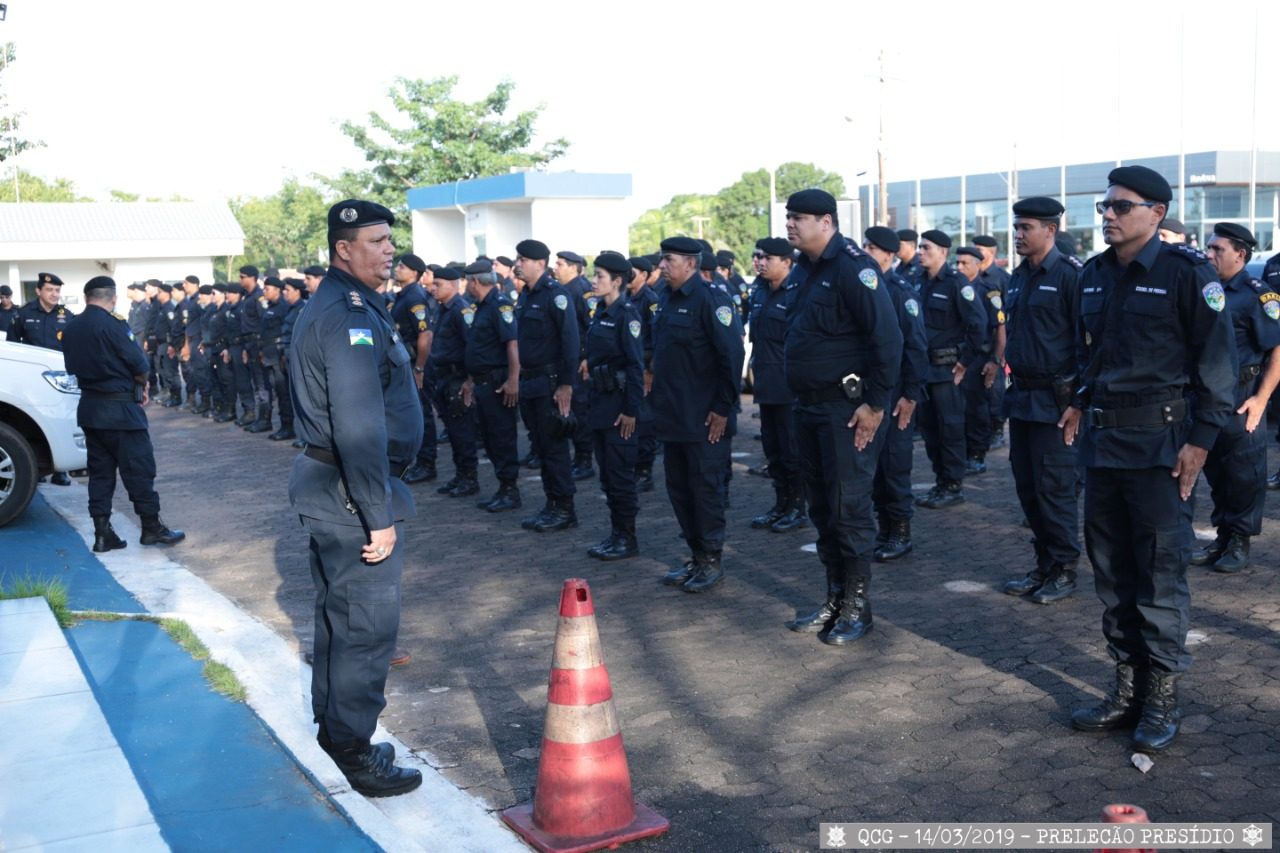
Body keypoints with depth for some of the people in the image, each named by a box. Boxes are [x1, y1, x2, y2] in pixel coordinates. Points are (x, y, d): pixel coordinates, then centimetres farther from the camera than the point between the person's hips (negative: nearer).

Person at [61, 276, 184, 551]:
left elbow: (73, 367, 10)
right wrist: (142, 386, 6)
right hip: (119, 408, -7)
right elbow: (139, 364, -13)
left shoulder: (71, 329, 6)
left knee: (100, 470, 10)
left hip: (89, 407, 7)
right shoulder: (112, 324, -14)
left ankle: (102, 533, 10)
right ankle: (151, 527, 8)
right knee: (139, 468, 2)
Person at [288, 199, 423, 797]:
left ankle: (335, 732, 34)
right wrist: (379, 517, -23)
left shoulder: (332, 305, 14)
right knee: (368, 623, -2)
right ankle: (354, 753, 9)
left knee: (340, 613, 20)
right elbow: (359, 426, -26)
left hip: (325, 484, 11)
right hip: (351, 494, -11)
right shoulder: (351, 313, -20)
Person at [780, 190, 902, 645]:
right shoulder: (809, 269, 14)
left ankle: (857, 607, 10)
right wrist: (803, 401, 16)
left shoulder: (853, 267, -14)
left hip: (848, 410, -9)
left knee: (848, 508, -2)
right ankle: (835, 600, 25)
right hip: (811, 407, 9)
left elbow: (887, 337, -20)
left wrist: (875, 404, -20)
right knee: (822, 508, 14)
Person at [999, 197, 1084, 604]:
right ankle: (1044, 564, 23)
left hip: (1054, 398, -8)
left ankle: (1064, 569, 11)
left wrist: (1079, 394, -14)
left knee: (1054, 487, -2)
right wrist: (1011, 381, 17)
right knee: (1026, 485, 12)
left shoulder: (1070, 274, -12)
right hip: (1021, 396, 8)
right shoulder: (1018, 276, 13)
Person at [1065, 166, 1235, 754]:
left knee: (1159, 572, 0)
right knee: (1111, 570, 11)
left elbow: (1217, 361, -9)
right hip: (1101, 439, 7)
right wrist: (1080, 402, 13)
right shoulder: (1093, 274, 10)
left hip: (1159, 440, -6)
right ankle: (1127, 687, 23)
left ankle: (1162, 698, 13)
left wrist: (1201, 440, -13)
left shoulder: (1186, 272, -9)